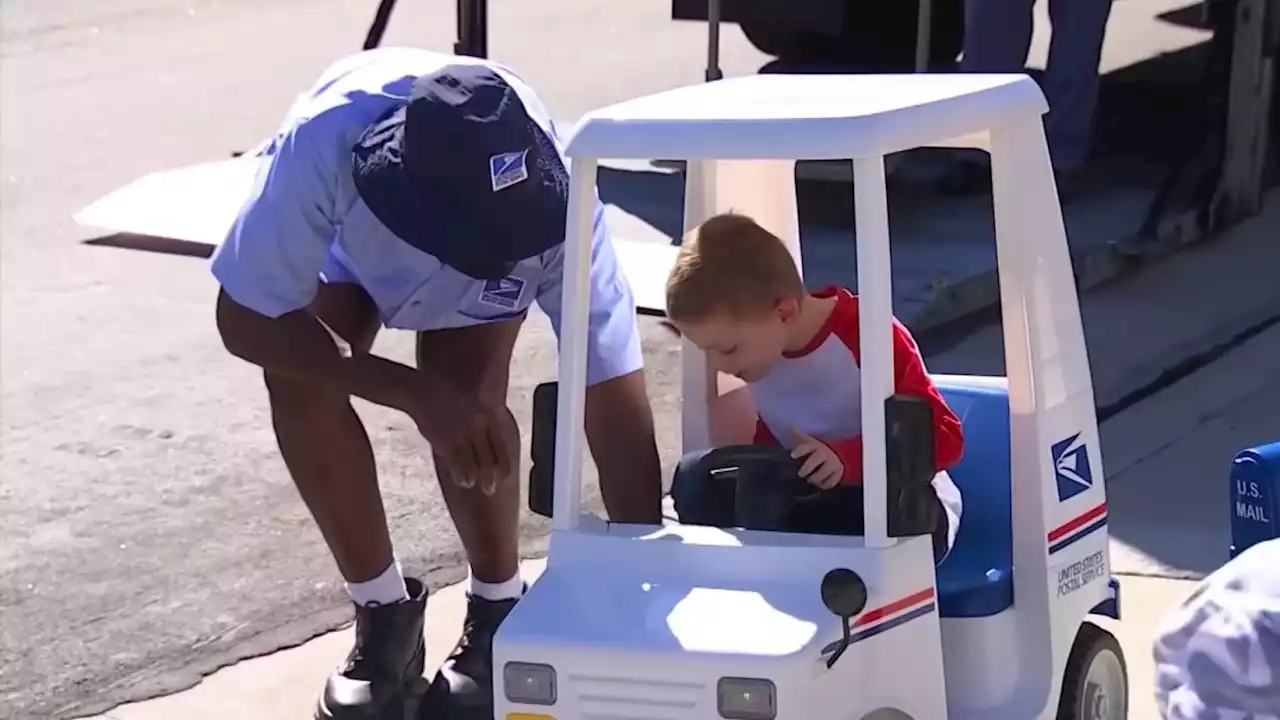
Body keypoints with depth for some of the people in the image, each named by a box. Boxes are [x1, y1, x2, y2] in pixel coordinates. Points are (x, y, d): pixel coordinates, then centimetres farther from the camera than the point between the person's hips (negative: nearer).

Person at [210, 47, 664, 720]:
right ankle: (384, 613, -4)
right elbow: (246, 321, -33)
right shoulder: (324, 142, -45)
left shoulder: (554, 201, -41)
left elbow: (618, 411, -36)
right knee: (299, 375, -25)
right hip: (349, 234, 1)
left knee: (467, 401, -26)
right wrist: (414, 392, -42)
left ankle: (499, 611, 0)